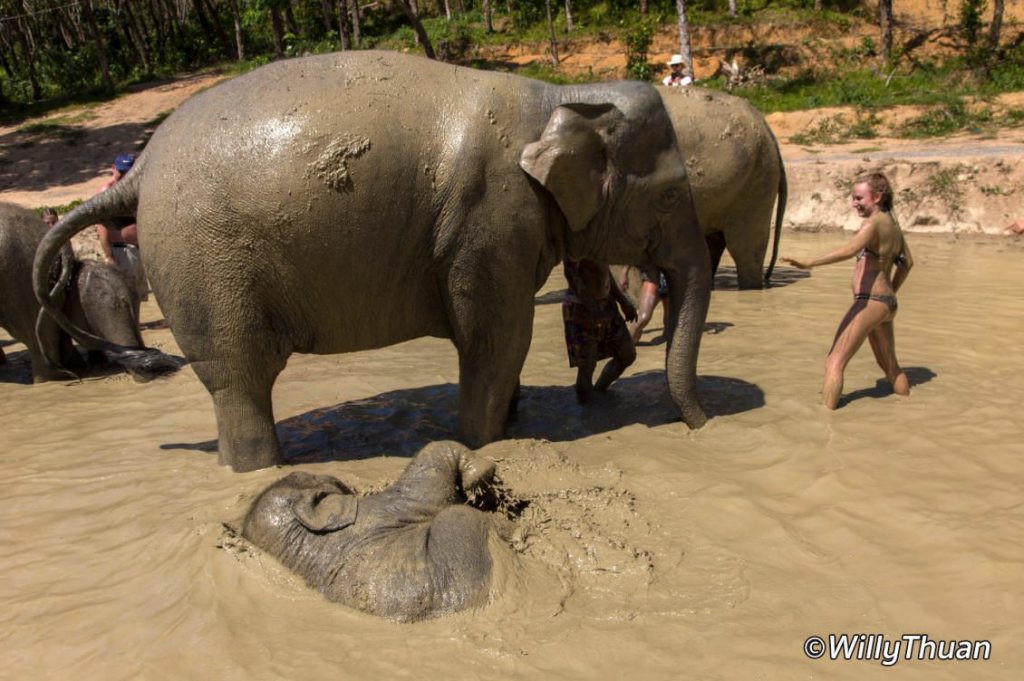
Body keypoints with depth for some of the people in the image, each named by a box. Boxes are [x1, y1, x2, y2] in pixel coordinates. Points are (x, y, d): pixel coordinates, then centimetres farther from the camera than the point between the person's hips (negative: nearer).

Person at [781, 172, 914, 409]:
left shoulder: (874, 222, -13)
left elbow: (850, 250, -32)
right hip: (887, 303, 9)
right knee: (890, 366, 25)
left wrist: (809, 263, -39)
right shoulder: (893, 224, 13)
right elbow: (907, 262, 25)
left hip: (869, 301, -9)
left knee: (834, 363, -9)